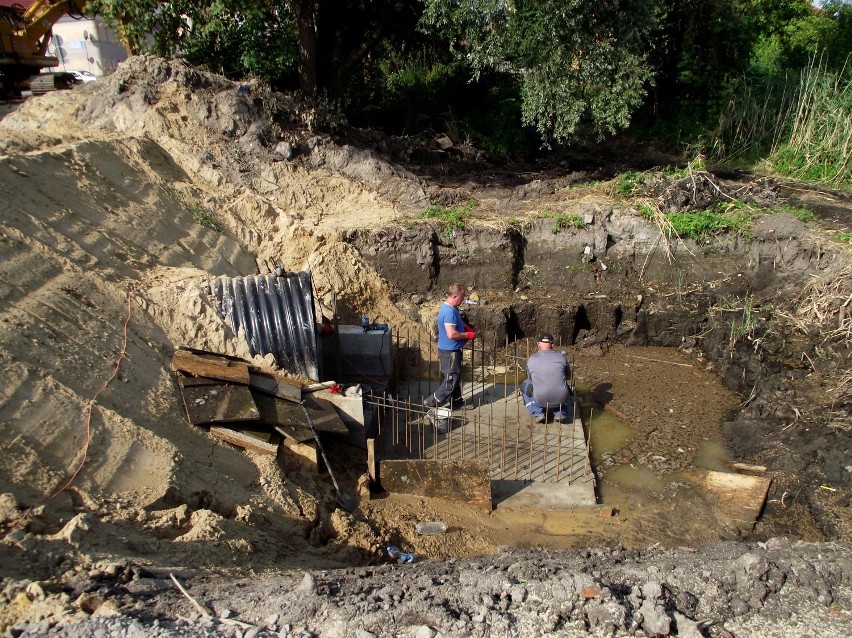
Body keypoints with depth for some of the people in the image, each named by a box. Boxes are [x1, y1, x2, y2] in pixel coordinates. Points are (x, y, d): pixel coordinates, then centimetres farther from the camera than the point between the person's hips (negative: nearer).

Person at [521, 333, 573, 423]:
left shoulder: (531, 359, 0)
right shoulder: (561, 357, 0)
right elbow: (568, 376, 15)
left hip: (541, 400, -1)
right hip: (561, 399, 1)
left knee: (525, 385, 28)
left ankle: (537, 413, 13)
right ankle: (560, 412, 14)